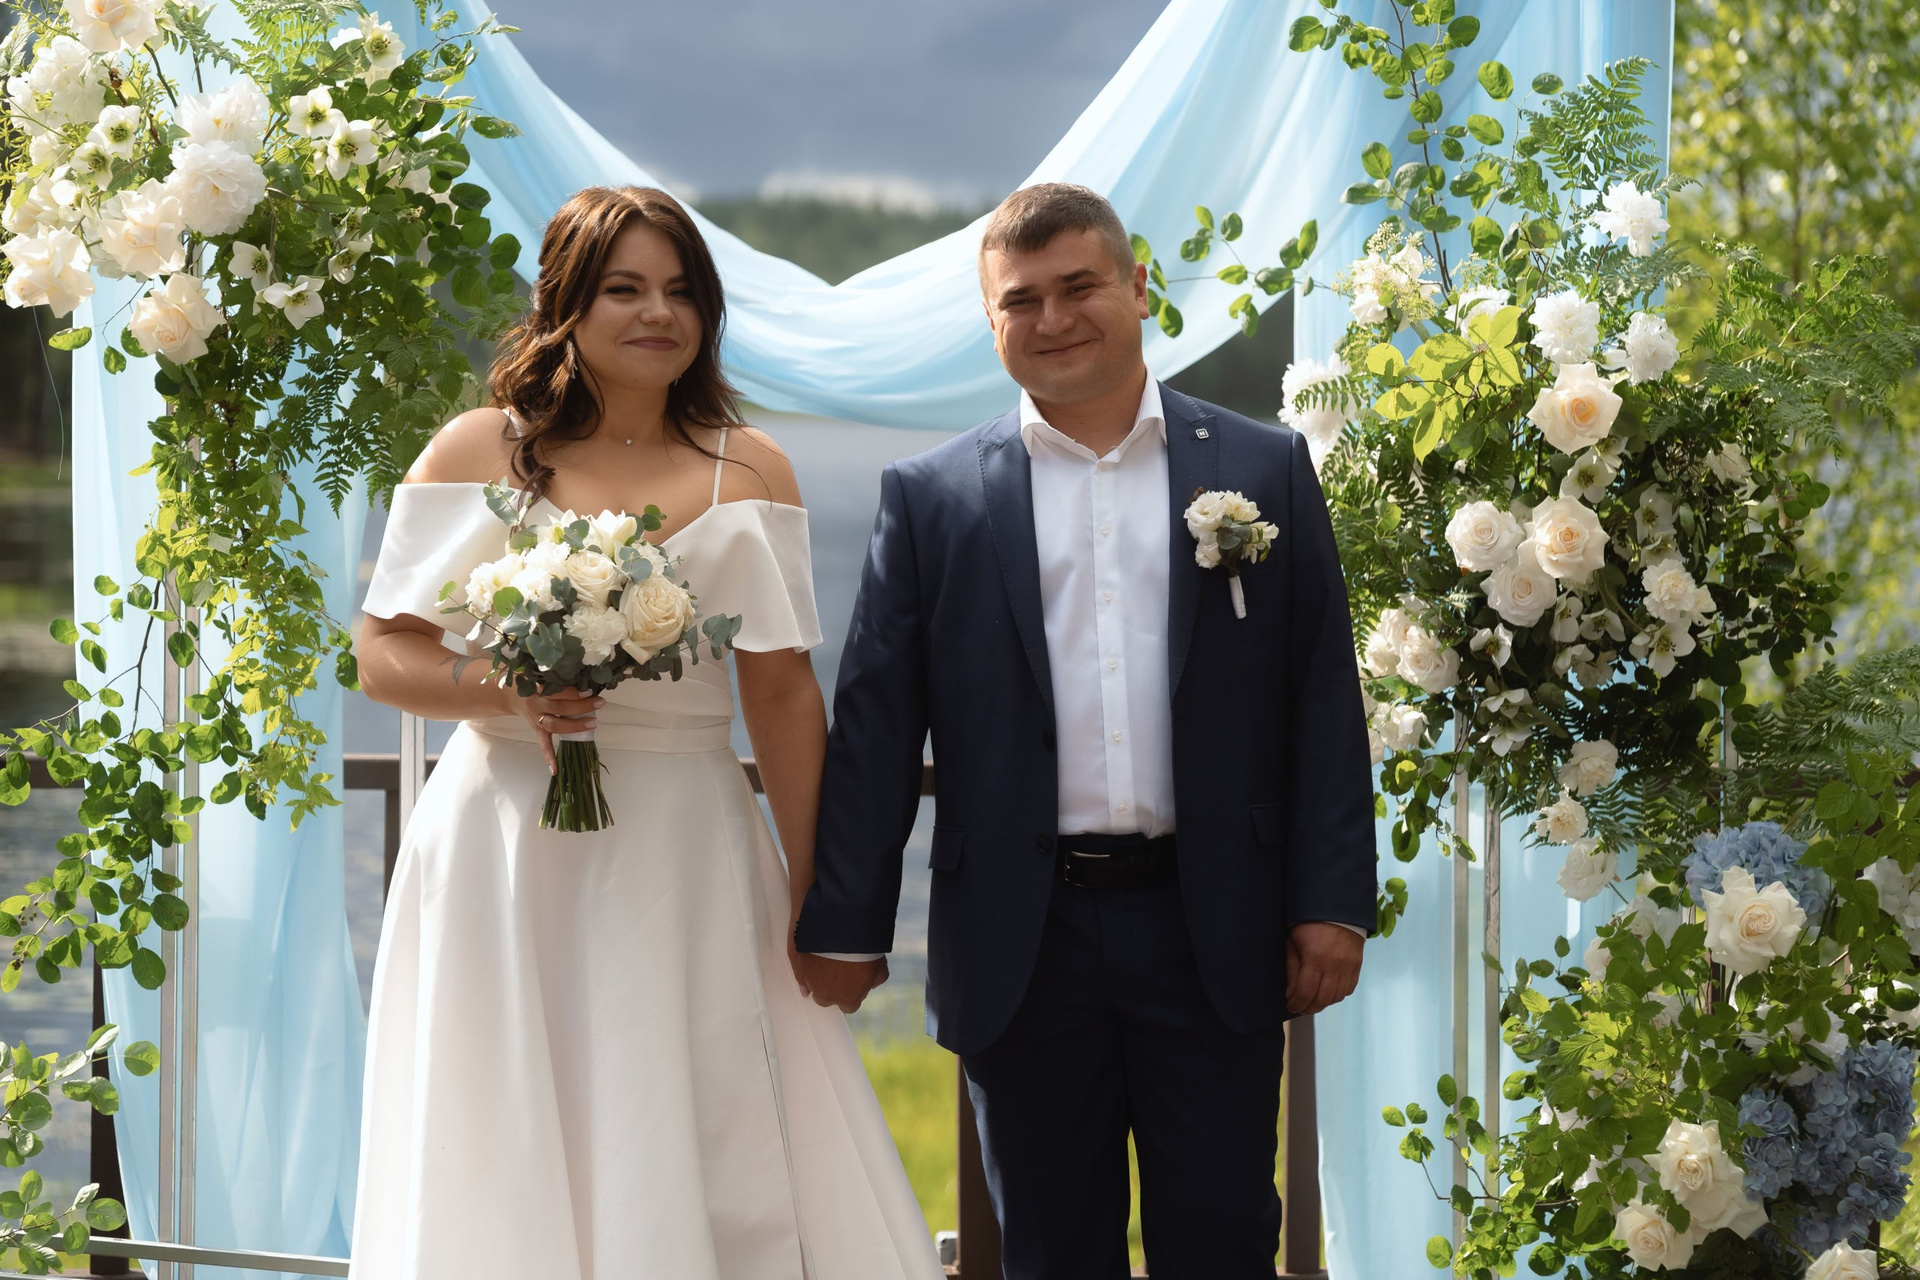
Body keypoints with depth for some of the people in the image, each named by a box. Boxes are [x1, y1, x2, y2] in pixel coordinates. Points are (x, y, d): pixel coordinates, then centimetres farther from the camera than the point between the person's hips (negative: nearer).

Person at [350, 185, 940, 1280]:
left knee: (704, 1171, -2)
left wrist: (815, 896, 1)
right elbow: (384, 654, 4)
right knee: (508, 1173, 0)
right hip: (509, 850, -1)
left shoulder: (748, 471, 8)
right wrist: (497, 688, -16)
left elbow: (784, 693, 4)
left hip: (687, 855, 1)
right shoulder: (478, 452, 5)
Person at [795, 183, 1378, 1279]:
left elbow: (1324, 697, 4)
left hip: (1214, 933, 0)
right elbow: (875, 726, 4)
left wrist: (1334, 901, -3)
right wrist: (846, 927, 0)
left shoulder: (1265, 471, 6)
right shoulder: (932, 499, 5)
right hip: (1025, 942, 0)